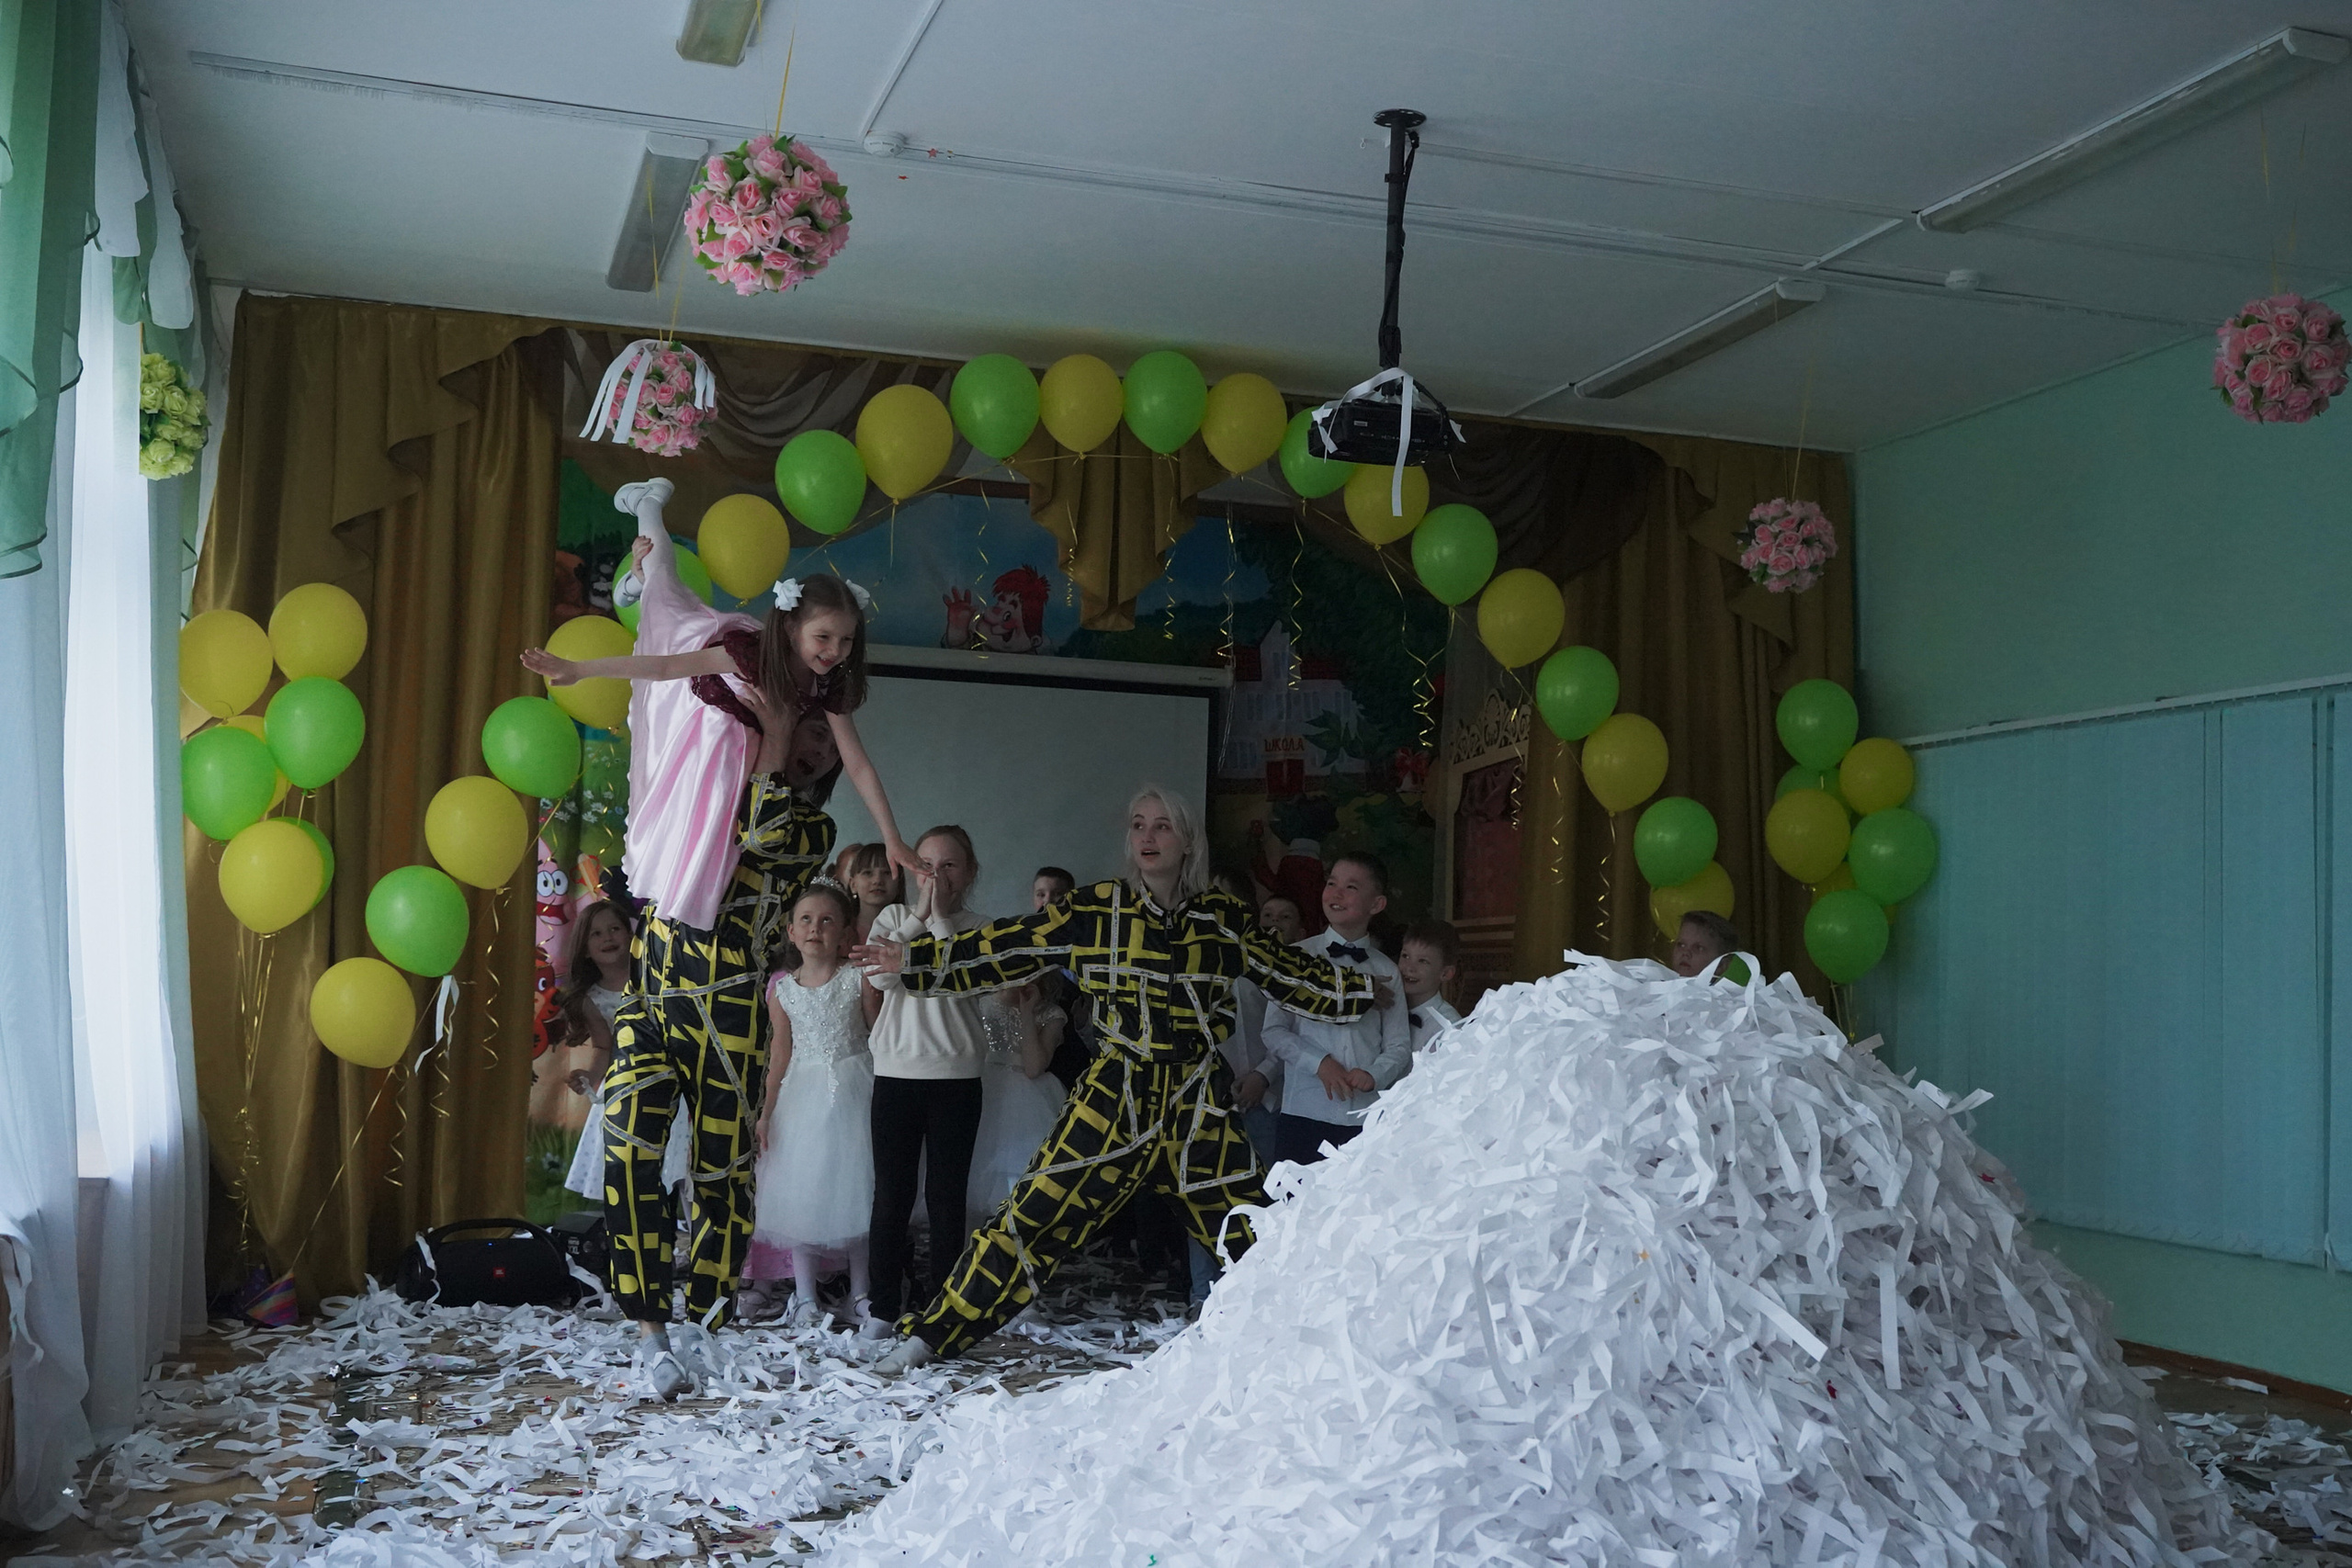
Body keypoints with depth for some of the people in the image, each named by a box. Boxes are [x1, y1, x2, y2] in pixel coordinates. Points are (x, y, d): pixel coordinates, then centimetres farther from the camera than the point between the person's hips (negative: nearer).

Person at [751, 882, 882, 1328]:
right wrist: (767, 1111, 5)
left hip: (853, 1091, -1)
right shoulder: (782, 989, 1)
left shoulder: (859, 978, -3)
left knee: (856, 1187, 3)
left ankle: (861, 1290, 16)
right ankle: (805, 1296, 12)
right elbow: (781, 1052, 6)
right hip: (802, 1095, 2)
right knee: (800, 1193, 3)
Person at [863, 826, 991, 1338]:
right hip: (895, 1071, 1)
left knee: (946, 1196, 4)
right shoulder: (894, 917, 8)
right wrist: (918, 917, -11)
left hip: (955, 1075, -1)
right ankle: (883, 1305, 13)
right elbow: (880, 974, -9)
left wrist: (940, 917, -12)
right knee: (891, 1193, 5)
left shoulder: (977, 928, 3)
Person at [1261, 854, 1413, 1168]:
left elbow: (1399, 1045, 9)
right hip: (1304, 1114, -1)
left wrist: (1374, 1075, -11)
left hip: (1368, 1116, 1)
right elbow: (1273, 1032, 2)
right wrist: (1319, 1063, -11)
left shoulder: (1385, 971, 12)